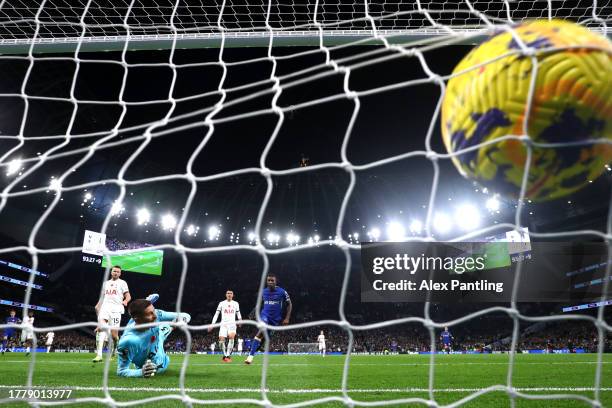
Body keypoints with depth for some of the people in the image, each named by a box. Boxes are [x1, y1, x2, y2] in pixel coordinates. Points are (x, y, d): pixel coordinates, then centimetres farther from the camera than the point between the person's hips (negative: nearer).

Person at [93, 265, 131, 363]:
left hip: (116, 308, -3)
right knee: (100, 327, -22)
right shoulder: (106, 283, 24)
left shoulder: (122, 283, 10)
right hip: (105, 306, 3)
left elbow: (128, 296, 2)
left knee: (114, 334, -6)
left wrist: (125, 301, -20)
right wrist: (98, 305, 10)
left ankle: (112, 354, 18)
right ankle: (99, 354, -29)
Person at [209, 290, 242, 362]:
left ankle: (228, 355, -21)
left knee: (231, 336, -26)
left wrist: (240, 319, -1)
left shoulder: (236, 303, 14)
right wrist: (212, 324, 2)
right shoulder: (221, 303, 11)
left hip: (232, 323, 0)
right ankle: (225, 355, 10)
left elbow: (238, 313, 19)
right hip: (223, 323, 1)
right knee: (221, 339, -13)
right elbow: (216, 314, 11)